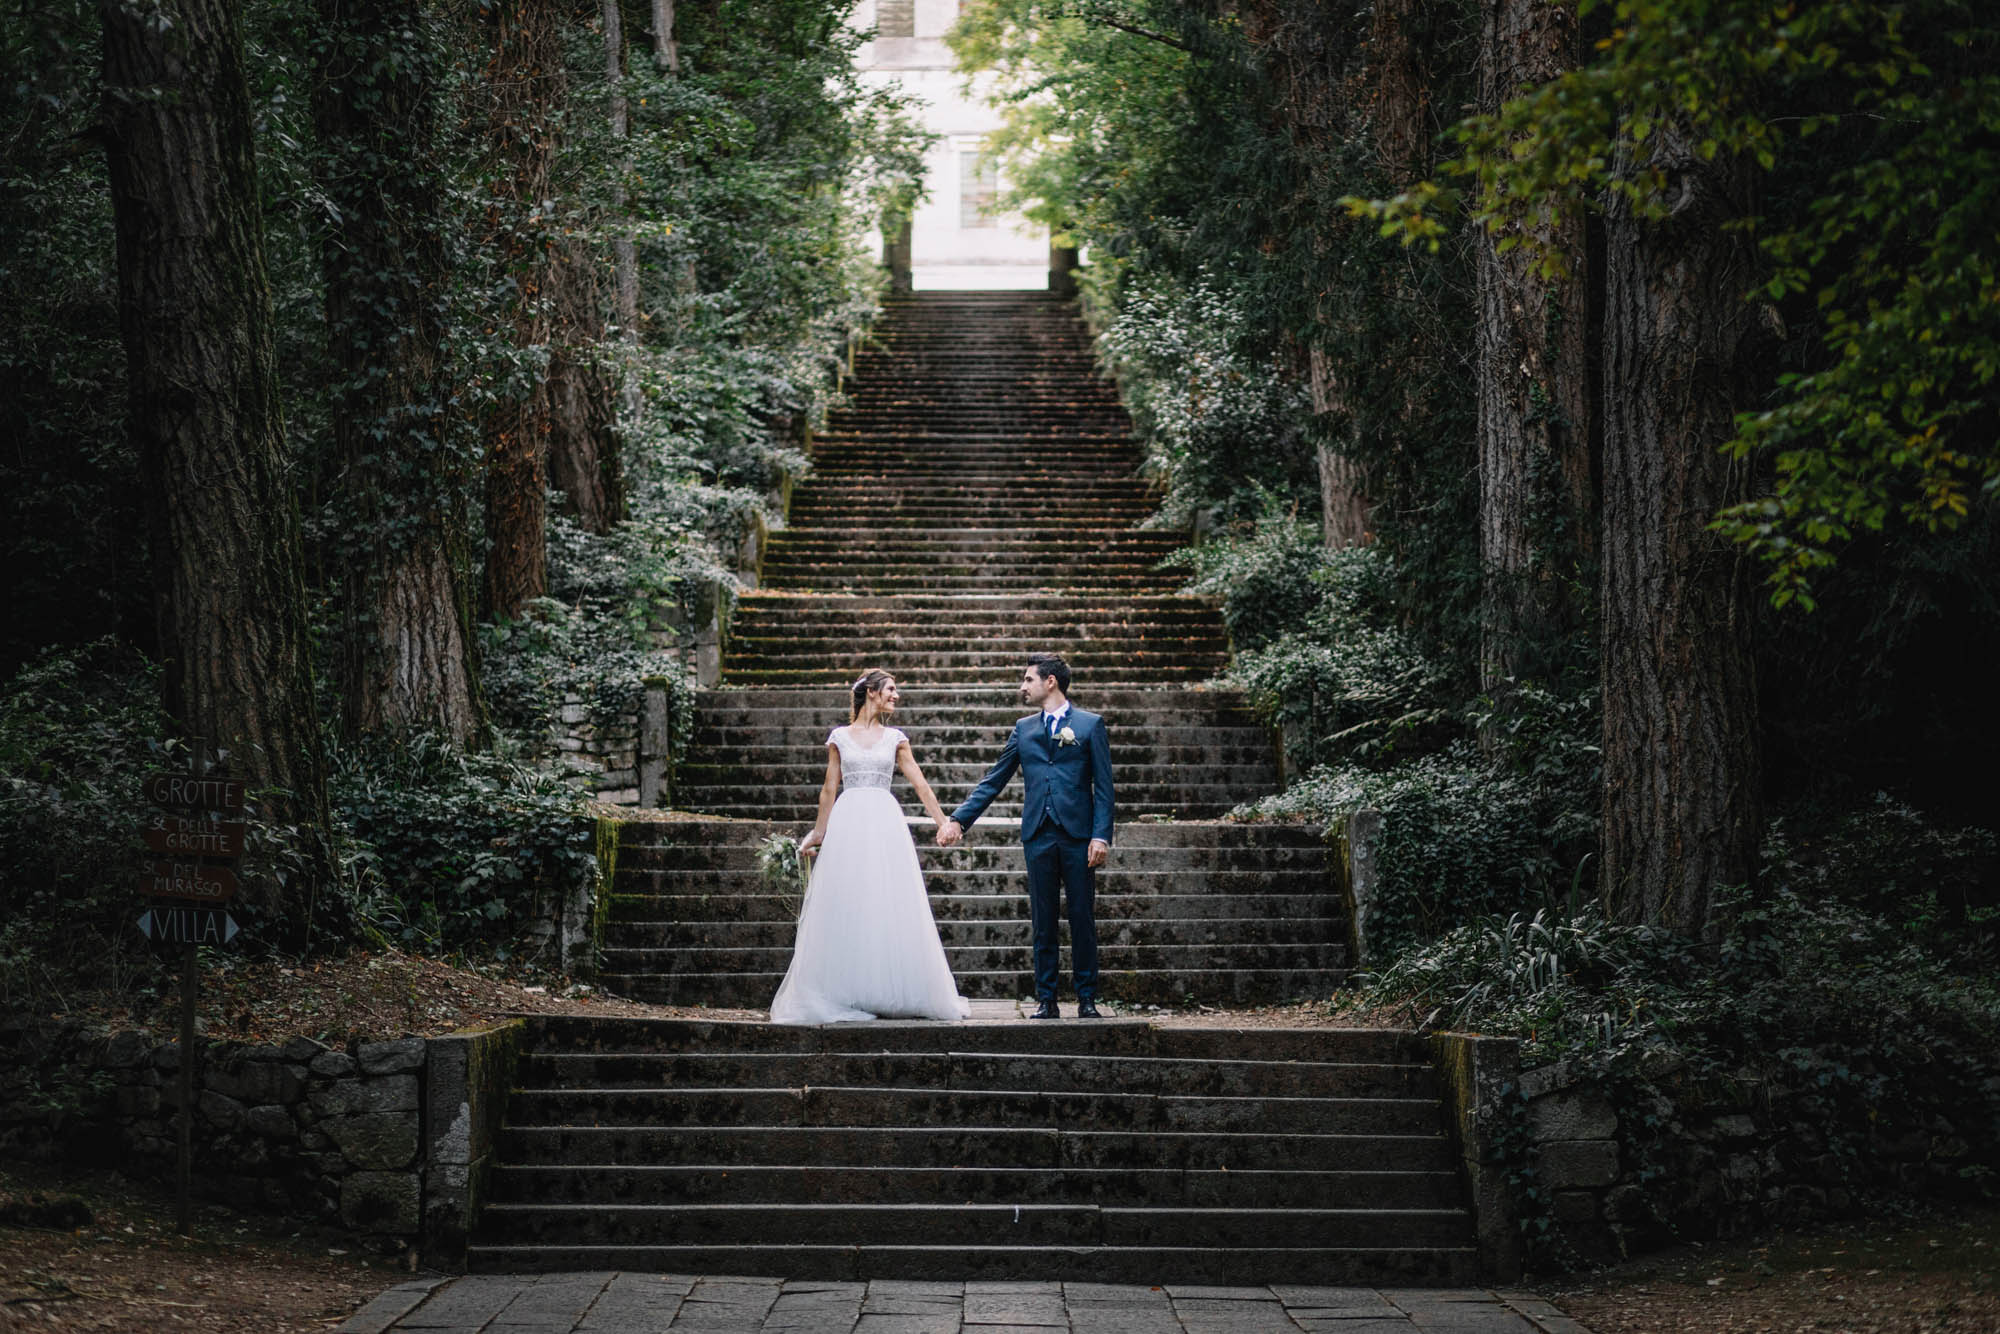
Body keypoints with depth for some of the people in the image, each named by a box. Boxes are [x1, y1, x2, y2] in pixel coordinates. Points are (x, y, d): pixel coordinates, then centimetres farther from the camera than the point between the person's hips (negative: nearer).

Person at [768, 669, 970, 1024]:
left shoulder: (895, 738, 12)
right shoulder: (839, 737, 9)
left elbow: (920, 785, 10)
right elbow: (829, 789, 12)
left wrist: (944, 823, 3)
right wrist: (818, 835, 11)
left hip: (885, 822, 1)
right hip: (848, 823, -1)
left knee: (891, 909, -3)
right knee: (844, 909, -3)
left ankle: (894, 993, 3)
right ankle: (845, 995, 2)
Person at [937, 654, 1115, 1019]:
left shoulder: (1090, 725, 5)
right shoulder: (1024, 729, 14)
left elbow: (1103, 786, 0)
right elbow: (993, 781, 14)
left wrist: (1101, 835, -10)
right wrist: (958, 819, 5)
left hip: (1078, 836, -3)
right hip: (1039, 836, 3)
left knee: (1082, 920, 1)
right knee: (1043, 923, 4)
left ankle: (1086, 998, 9)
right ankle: (1046, 1000, 9)